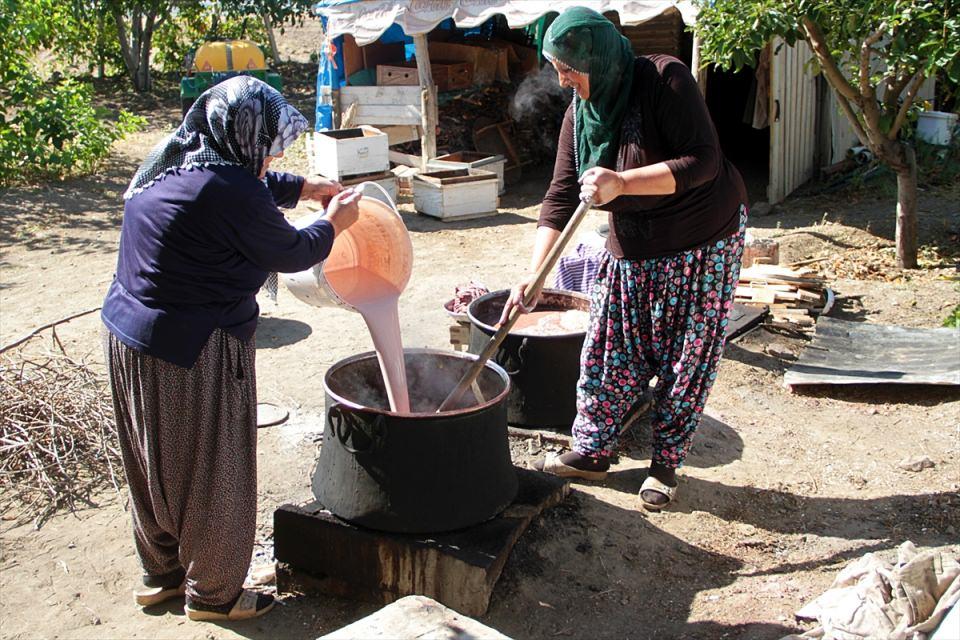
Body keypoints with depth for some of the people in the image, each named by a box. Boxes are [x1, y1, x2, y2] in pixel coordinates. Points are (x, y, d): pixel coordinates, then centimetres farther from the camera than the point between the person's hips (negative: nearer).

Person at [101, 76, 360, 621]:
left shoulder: (173, 164, 6)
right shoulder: (229, 190, -23)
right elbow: (290, 253, -9)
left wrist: (308, 186, 22)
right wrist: (334, 223, 7)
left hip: (128, 333, 10)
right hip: (195, 354, -10)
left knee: (158, 465, 23)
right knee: (212, 474, 9)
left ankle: (161, 574, 42)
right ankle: (213, 593, 27)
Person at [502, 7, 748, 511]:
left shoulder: (665, 79, -20)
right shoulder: (579, 115, -3)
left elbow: (703, 161, -27)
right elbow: (561, 197, -6)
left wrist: (623, 182, -36)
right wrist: (534, 274, -15)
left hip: (704, 238, -5)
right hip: (632, 244, 5)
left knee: (686, 357, 3)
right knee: (609, 352, 6)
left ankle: (666, 464, 18)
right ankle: (592, 451, 21)